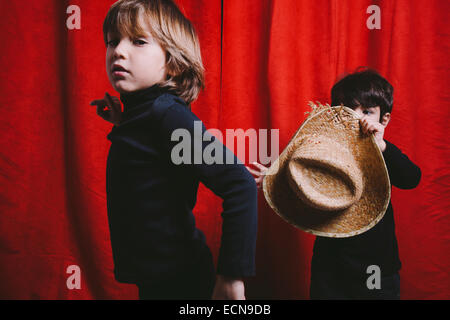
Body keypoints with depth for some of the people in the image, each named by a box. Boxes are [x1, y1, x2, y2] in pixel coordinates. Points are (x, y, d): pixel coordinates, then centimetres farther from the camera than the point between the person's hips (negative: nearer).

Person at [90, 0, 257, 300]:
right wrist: (123, 125, 8)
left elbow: (240, 186, -29)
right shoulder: (142, 111, 4)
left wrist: (233, 275, -28)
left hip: (178, 279, -9)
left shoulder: (167, 112, -22)